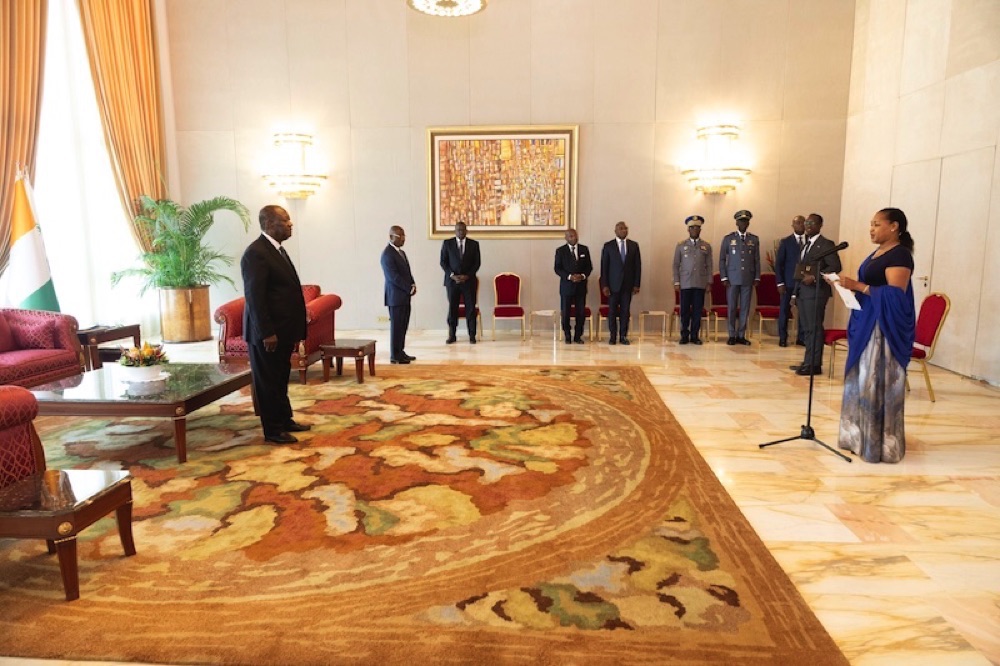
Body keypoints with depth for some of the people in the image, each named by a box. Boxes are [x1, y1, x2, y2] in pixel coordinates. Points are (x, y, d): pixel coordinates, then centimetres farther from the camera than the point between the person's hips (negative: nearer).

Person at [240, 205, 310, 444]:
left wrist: (294, 329, 15)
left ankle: (284, 420, 30)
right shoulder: (256, 253, -16)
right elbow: (254, 296, -20)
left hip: (283, 330, 9)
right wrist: (267, 333, -22)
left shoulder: (277, 250, 14)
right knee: (268, 381, 2)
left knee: (281, 379, 18)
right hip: (268, 333, -9)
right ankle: (273, 430, 12)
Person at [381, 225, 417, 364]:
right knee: (396, 326, -2)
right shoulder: (387, 254, -14)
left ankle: (400, 352, 20)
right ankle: (395, 355, 6)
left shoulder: (401, 252, 15)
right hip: (396, 296, -9)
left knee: (403, 326, 12)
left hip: (405, 295, 9)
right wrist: (409, 288, -15)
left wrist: (412, 285, 0)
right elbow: (393, 277, -20)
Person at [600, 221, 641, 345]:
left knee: (625, 311, 2)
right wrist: (604, 285, -6)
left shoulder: (634, 245, 9)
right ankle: (613, 336, 10)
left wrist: (636, 284, 1)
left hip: (628, 284, 2)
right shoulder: (608, 246, 3)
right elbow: (604, 267, 0)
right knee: (612, 311, 1)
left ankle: (623, 336, 10)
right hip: (613, 284, -1)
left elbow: (637, 266, 7)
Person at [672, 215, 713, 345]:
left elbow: (709, 265, 9)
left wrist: (709, 281, 2)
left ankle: (695, 336, 11)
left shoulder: (707, 246, 10)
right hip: (685, 284, -1)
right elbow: (676, 265, 6)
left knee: (698, 310, 2)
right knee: (685, 310, 0)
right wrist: (676, 282, 0)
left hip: (700, 284, 1)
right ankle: (684, 336, 10)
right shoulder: (681, 245, 7)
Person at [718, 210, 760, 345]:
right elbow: (722, 259, 4)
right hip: (732, 278, -1)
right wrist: (724, 277, -3)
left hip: (748, 279, 2)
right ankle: (732, 335, 8)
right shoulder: (728, 238, 5)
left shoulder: (754, 239, 10)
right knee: (731, 307, 0)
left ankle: (741, 335, 10)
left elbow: (757, 260, 10)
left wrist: (757, 277, 3)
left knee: (745, 308, 3)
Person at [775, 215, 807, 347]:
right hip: (789, 282, -2)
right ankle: (783, 338, 12)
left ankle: (801, 338, 14)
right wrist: (780, 283, -7)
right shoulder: (785, 242, 2)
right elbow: (778, 263, 0)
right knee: (784, 310, 3)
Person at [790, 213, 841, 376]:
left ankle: (814, 364, -5)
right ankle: (808, 362, 15)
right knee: (807, 329, 10)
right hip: (802, 291, 8)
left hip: (815, 291, -8)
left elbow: (835, 266, -13)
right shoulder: (805, 245, 21)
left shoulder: (826, 244, -3)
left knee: (815, 328, -7)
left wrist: (815, 277, -20)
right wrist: (796, 293, 14)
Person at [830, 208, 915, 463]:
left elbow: (895, 295, -21)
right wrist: (852, 285, 9)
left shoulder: (900, 254, -13)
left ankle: (879, 444, 4)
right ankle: (861, 438, 20)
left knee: (878, 384, -5)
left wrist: (858, 286, -22)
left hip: (884, 328, -10)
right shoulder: (879, 252, 16)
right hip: (867, 325, 10)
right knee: (863, 381, 12)